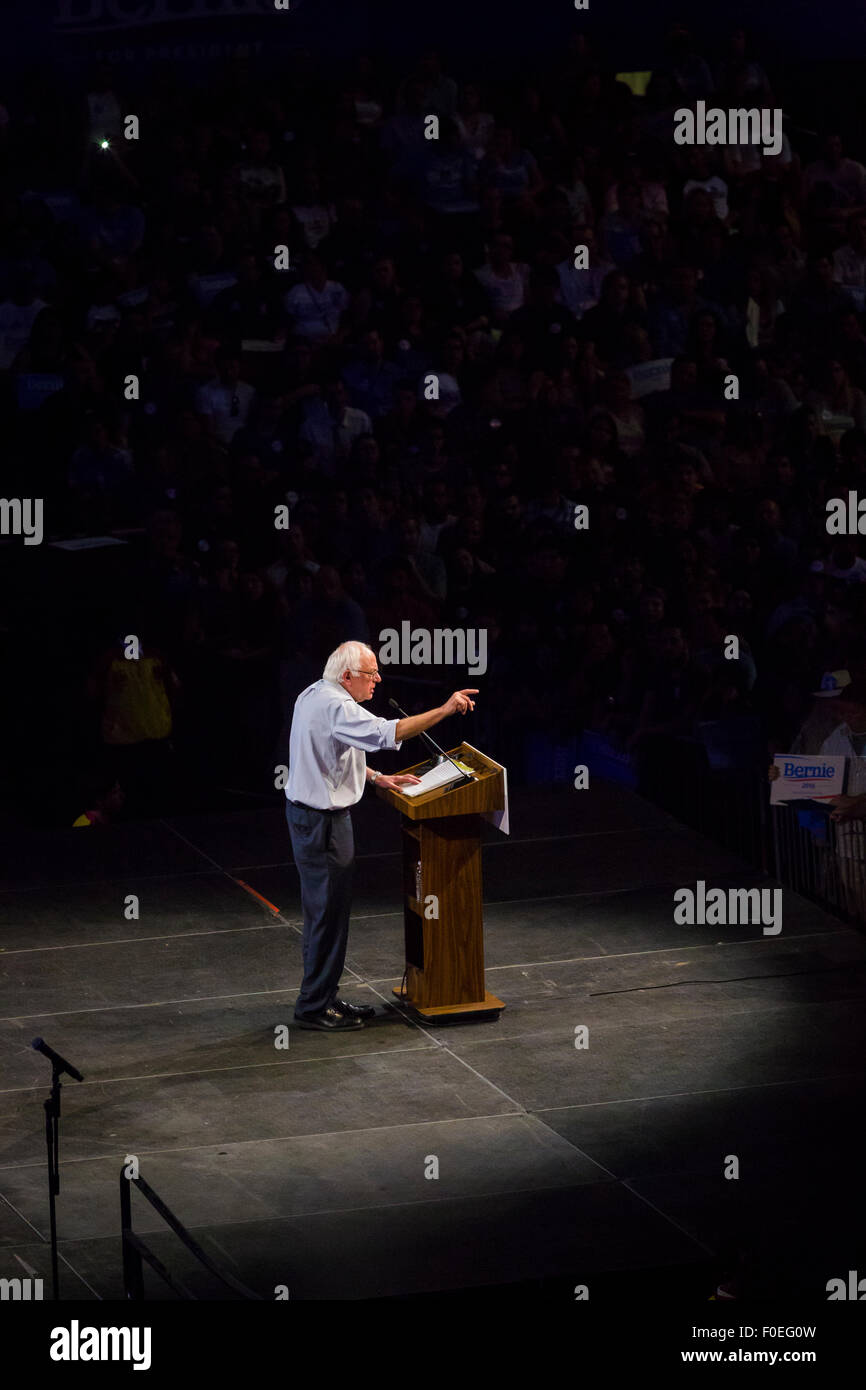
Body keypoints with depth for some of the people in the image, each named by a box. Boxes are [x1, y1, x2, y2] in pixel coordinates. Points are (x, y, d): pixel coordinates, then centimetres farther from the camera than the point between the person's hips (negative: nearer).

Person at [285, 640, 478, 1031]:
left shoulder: (313, 696, 11)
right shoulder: (336, 708, -22)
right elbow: (387, 733, -35)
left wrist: (377, 777, 17)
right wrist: (444, 710, -34)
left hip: (307, 811, 11)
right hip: (323, 820, -11)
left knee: (324, 910, 17)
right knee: (328, 911, -3)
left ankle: (323, 996, 26)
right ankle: (314, 1007, 3)